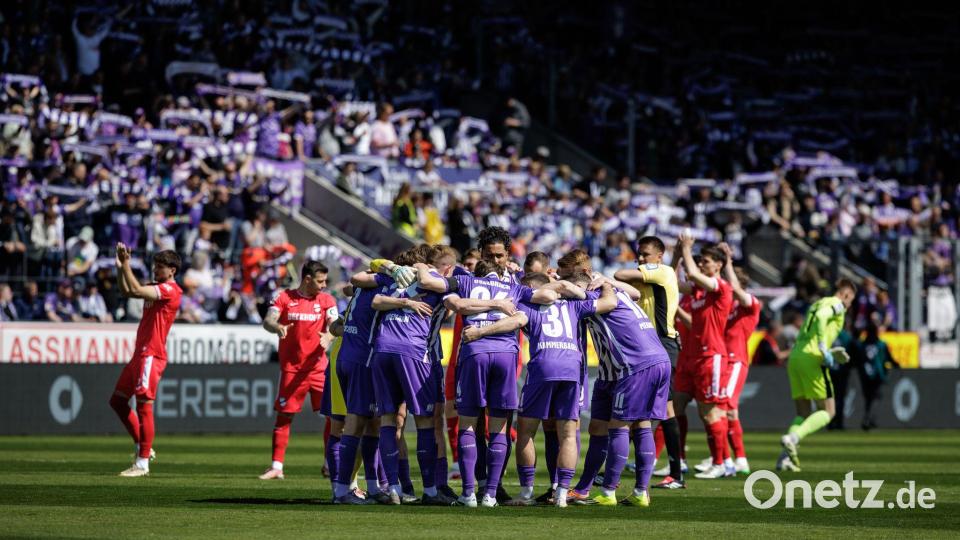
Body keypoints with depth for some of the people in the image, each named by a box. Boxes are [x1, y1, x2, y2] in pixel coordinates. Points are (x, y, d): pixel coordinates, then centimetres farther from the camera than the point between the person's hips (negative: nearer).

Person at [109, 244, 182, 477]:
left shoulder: (170, 290, -12)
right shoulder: (155, 287, 17)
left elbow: (135, 290, -22)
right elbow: (126, 291, 18)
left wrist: (126, 264, -15)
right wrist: (120, 266, 7)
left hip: (151, 355, -10)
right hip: (140, 354, 10)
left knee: (144, 405, -9)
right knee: (118, 400, 14)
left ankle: (142, 462, -6)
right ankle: (142, 447, 20)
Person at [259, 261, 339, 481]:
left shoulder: (326, 300, 6)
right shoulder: (285, 298, 1)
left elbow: (334, 324, -7)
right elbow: (267, 321, -9)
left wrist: (329, 335, -30)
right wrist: (278, 327, -32)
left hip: (319, 366, 1)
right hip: (291, 368, -1)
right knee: (284, 416, -1)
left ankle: (331, 463, 9)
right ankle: (276, 467, 4)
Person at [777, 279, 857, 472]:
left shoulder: (816, 303, 27)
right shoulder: (837, 304, 2)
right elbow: (821, 316, -21)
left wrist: (832, 354, 20)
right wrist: (824, 350, -21)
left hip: (795, 355, 8)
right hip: (812, 358, -8)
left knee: (803, 414, 11)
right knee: (827, 411, 0)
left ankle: (785, 457, -6)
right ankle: (792, 438, -22)